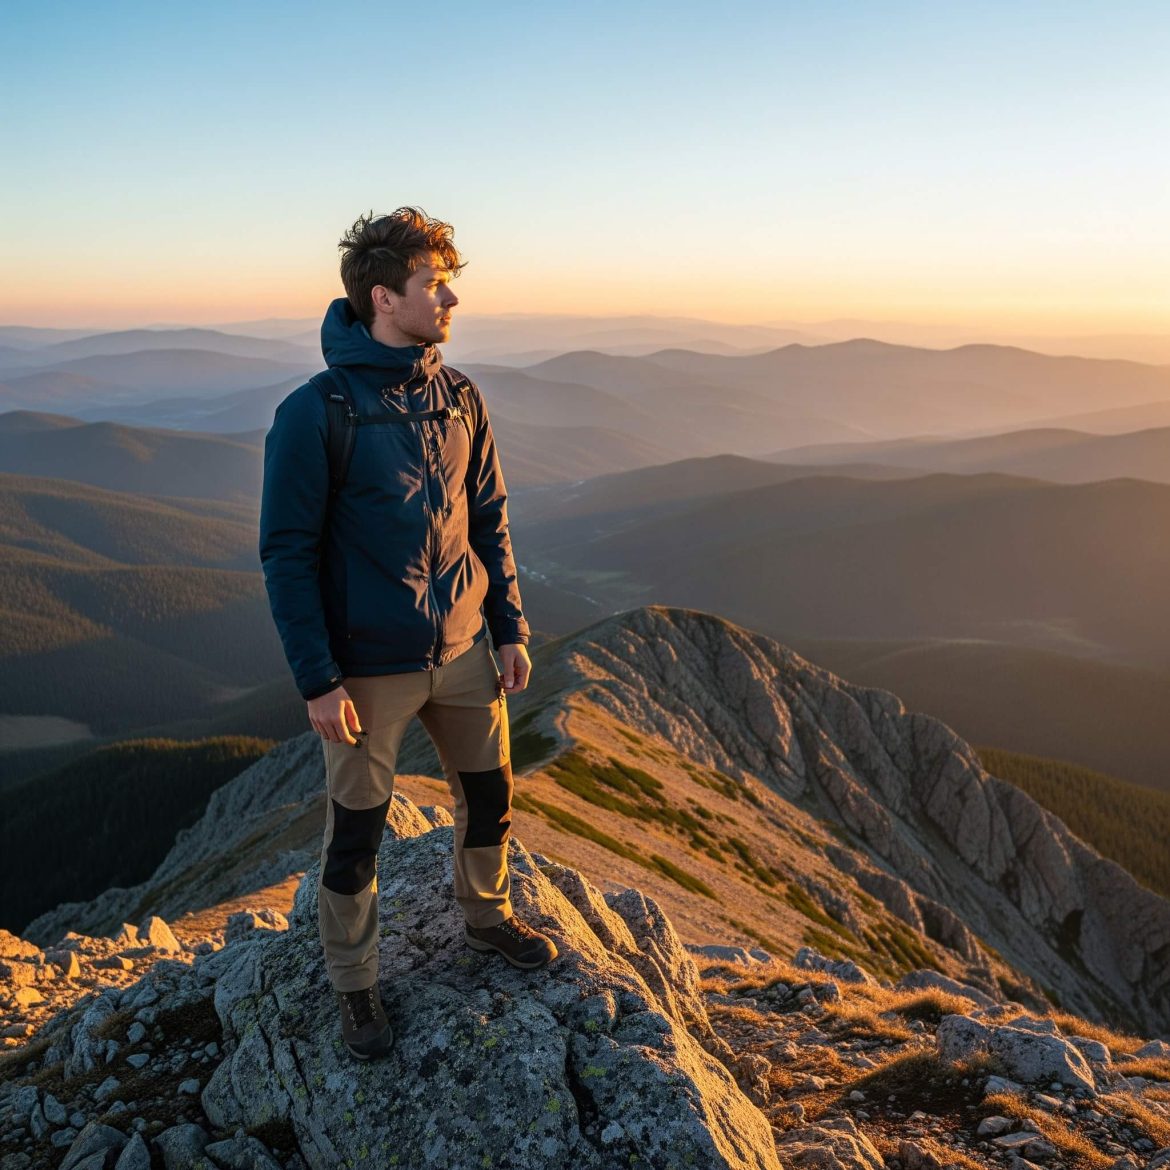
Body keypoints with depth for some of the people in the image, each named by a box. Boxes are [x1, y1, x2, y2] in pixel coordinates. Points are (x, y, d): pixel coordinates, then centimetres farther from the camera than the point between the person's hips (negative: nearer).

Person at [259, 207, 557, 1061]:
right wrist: (318, 681, -15)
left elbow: (490, 521, 8)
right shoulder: (315, 414, -16)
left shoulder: (461, 399, 0)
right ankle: (354, 982, 33)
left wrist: (511, 630, 6)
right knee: (357, 835, 10)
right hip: (370, 669, -5)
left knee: (491, 796, 19)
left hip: (464, 649, 5)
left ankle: (487, 915, 48)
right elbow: (288, 555, -13)